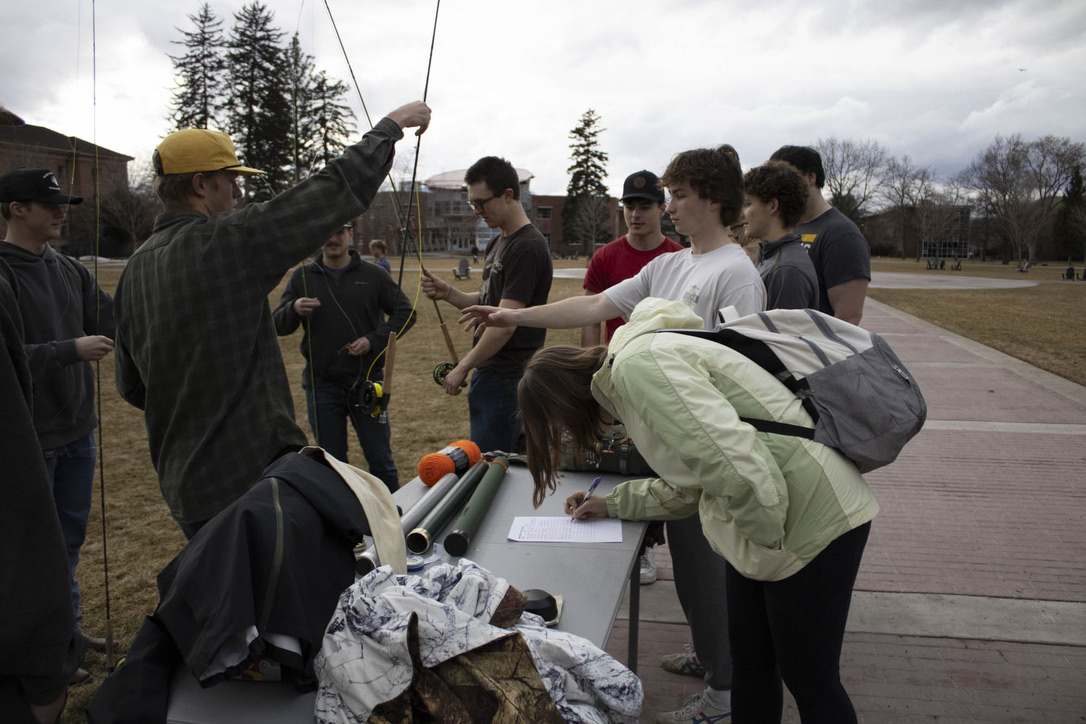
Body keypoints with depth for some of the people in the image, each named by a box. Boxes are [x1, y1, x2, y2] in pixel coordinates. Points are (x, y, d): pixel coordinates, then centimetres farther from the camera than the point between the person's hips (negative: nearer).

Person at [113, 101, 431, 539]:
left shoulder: (136, 268, 9)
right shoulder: (227, 242, -15)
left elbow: (131, 386, 16)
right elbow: (334, 192, -11)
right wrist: (392, 125, 1)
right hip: (250, 475, -9)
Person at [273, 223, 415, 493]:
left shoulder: (372, 275, 2)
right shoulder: (302, 277, 5)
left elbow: (405, 312, 4)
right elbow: (277, 325, 3)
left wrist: (374, 341, -10)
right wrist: (294, 310, -20)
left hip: (367, 382, -1)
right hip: (321, 386, 1)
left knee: (381, 460, 8)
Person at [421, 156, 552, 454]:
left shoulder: (527, 247, -16)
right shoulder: (497, 244, 16)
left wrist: (463, 368, -15)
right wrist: (448, 293, 1)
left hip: (507, 378, -10)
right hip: (491, 373, 10)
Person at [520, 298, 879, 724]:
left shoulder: (639, 365, -20)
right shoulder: (640, 359, 13)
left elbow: (734, 461, -31)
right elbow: (688, 486, 21)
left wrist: (771, 540, -17)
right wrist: (613, 504, 22)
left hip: (812, 518, -10)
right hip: (769, 522, 10)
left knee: (810, 680, 8)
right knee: (749, 664, 19)